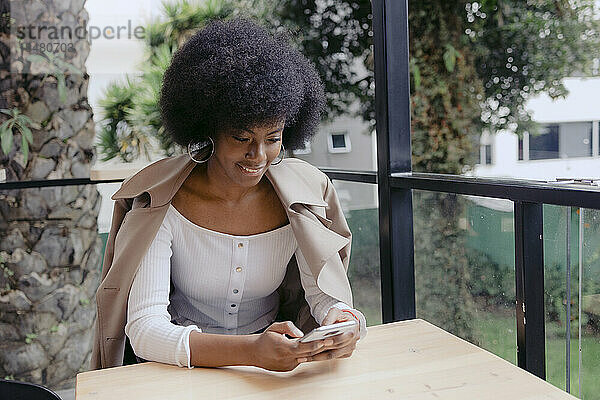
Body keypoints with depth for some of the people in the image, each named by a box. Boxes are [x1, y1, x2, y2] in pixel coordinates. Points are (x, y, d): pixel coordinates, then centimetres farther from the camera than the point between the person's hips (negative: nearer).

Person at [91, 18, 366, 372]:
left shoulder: (302, 193, -5)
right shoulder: (162, 205, -14)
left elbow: (327, 293, -5)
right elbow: (144, 329, -21)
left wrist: (340, 321, -29)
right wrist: (252, 350, -36)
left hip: (274, 372, 3)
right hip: (182, 372, -2)